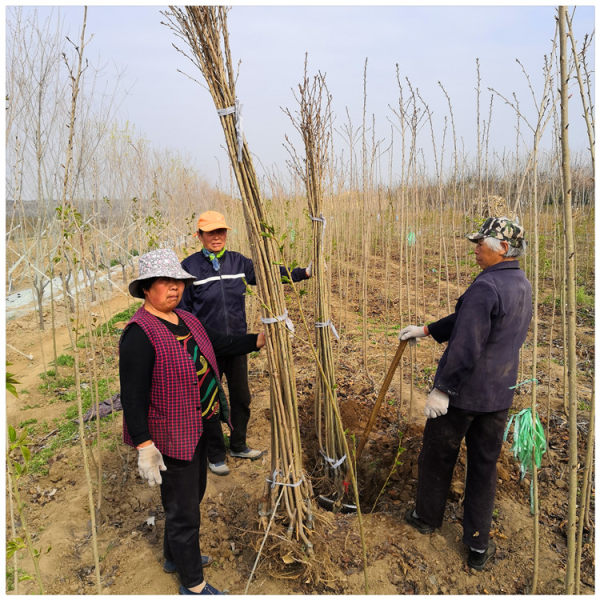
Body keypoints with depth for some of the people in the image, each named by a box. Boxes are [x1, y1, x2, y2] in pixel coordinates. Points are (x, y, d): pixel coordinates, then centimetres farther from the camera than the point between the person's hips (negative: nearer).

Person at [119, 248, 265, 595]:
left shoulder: (187, 319, 3)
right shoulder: (140, 333, -24)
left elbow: (217, 345, 16)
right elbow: (133, 394, -24)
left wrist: (259, 340, 13)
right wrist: (145, 446, -26)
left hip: (198, 427, 9)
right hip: (171, 438, -9)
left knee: (193, 494, 26)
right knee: (184, 511, 8)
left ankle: (175, 556, 51)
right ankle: (193, 585, 31)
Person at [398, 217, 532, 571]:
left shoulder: (486, 286, -23)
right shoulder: (522, 285, 8)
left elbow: (466, 346, -26)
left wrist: (443, 389, -20)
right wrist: (426, 331, 15)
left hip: (463, 393, -8)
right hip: (500, 394, 8)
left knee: (438, 456, 15)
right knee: (485, 465, 16)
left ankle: (427, 518, 36)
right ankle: (479, 545, 27)